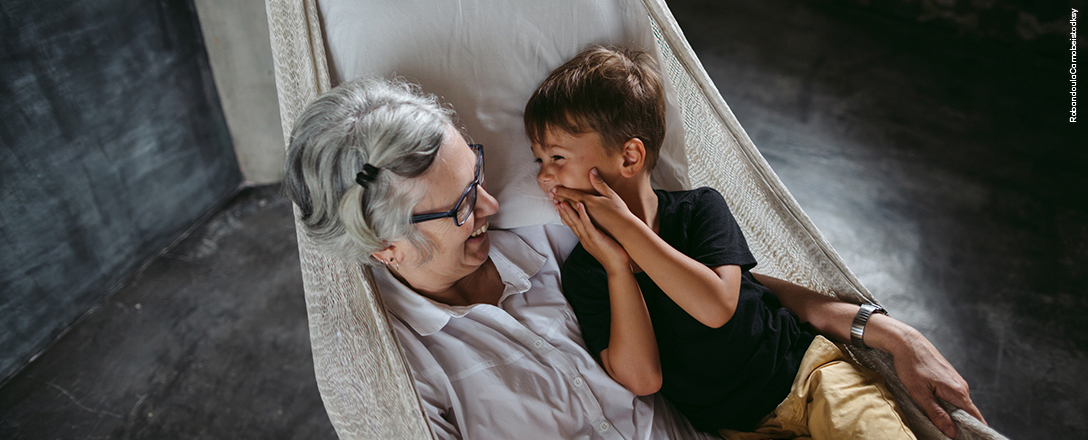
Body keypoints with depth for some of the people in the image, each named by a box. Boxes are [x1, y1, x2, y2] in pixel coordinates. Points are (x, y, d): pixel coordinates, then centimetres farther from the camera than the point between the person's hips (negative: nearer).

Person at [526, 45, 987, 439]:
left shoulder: (700, 208, -2)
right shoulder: (583, 272, 0)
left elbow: (718, 305, -18)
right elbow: (641, 378, -9)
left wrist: (624, 225, -16)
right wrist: (617, 265, -16)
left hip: (809, 370, 0)